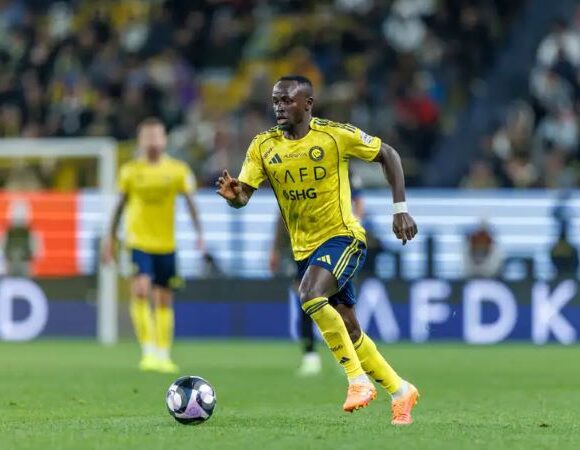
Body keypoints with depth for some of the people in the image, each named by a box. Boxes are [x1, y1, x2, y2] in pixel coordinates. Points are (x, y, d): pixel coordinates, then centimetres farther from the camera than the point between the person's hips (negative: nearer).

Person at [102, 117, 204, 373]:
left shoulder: (177, 171, 0)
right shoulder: (130, 171, 0)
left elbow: (190, 203, -2)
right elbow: (120, 205, 9)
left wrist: (199, 234, -14)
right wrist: (111, 238, 10)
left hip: (166, 244, 1)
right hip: (138, 241, -1)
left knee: (164, 300, 8)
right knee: (141, 291, -20)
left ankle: (163, 355, 19)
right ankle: (148, 351, -15)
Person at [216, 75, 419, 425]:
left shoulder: (336, 135, -10)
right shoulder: (264, 146, 0)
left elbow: (388, 156, 1)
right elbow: (243, 195, -5)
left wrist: (401, 209, -5)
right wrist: (232, 195, -30)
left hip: (342, 237, -6)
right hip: (305, 248, 6)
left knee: (310, 294, -31)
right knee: (349, 332, 10)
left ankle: (358, 378, -22)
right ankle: (400, 390, 28)